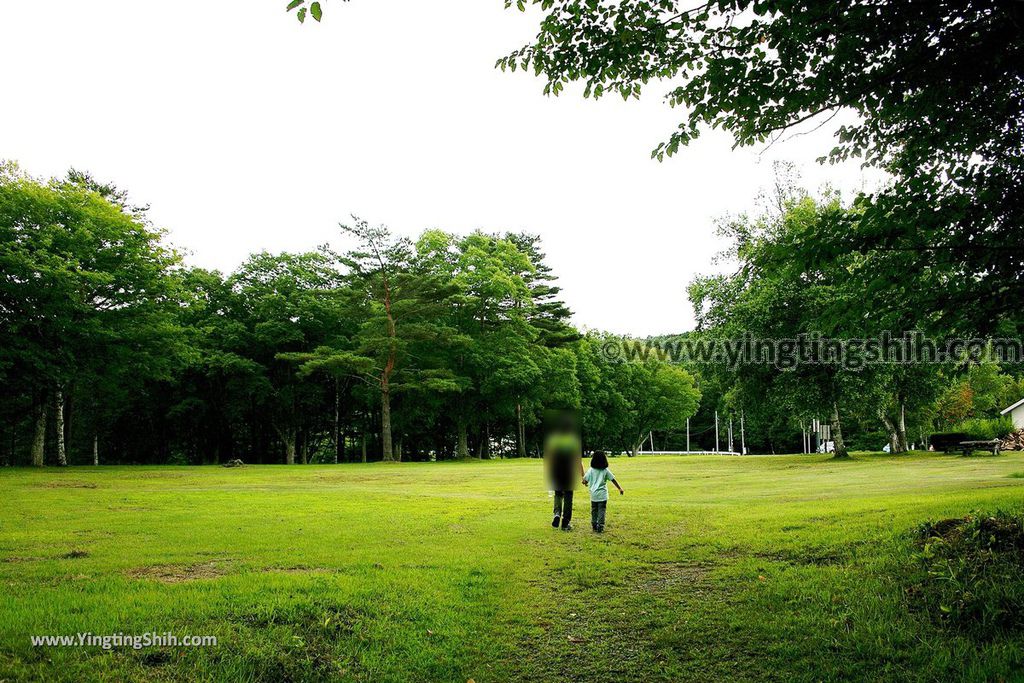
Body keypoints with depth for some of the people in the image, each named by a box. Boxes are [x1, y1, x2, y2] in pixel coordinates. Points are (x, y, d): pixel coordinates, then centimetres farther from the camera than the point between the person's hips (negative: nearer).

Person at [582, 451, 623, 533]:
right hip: (602, 495, -2)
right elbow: (613, 480, -1)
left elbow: (585, 480, -2)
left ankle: (594, 526, 19)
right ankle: (600, 527, 0)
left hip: (593, 495, 2)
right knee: (601, 511, 2)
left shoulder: (591, 470, -2)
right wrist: (620, 489, 10)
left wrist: (585, 483, 22)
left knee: (594, 511, 14)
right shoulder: (606, 471, -4)